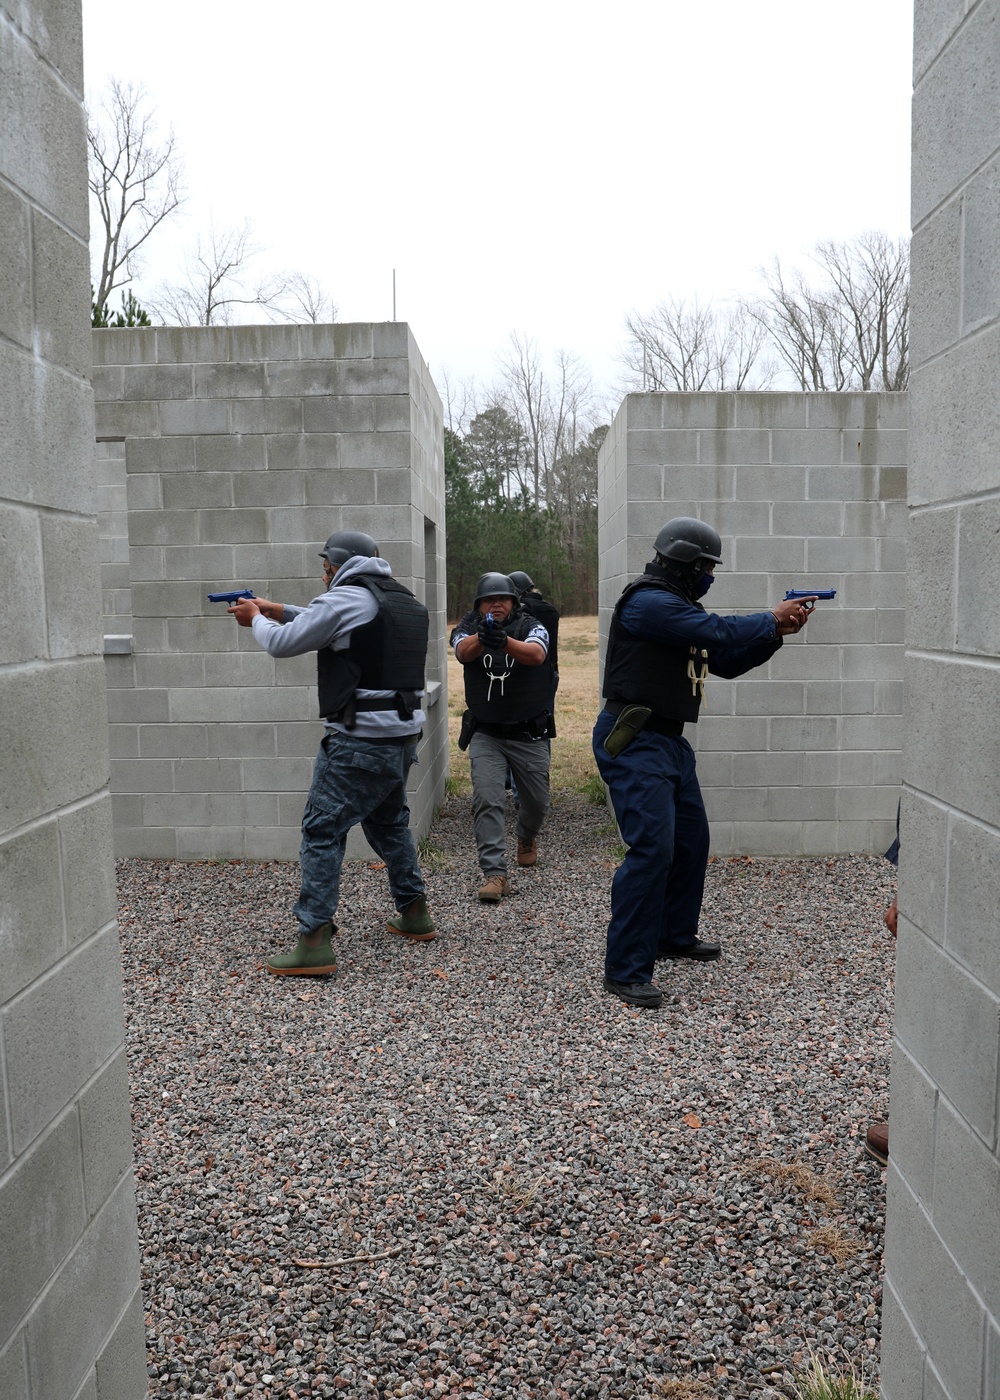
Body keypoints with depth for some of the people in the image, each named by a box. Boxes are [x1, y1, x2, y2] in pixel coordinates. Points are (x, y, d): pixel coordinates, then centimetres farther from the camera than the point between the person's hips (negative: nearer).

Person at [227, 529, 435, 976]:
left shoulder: (345, 599, -11)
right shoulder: (402, 600, 15)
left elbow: (282, 643, -6)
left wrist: (256, 618, 14)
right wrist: (281, 611, 23)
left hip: (360, 742, -9)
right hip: (403, 735, 9)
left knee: (322, 832, -4)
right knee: (389, 822, 24)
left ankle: (314, 944, -6)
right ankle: (414, 913, 33)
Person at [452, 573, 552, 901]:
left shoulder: (530, 626, -5)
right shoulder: (469, 628, -1)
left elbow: (536, 654, -28)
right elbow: (463, 651, -25)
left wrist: (504, 642, -48)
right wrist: (481, 637, -48)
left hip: (528, 734, 0)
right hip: (485, 735, 0)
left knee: (537, 801, 12)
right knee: (486, 800, -15)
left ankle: (526, 838, 45)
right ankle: (495, 874, -12)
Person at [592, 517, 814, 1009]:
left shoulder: (681, 607, 17)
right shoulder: (649, 602, -16)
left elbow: (727, 662, 19)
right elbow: (720, 632, -22)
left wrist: (775, 633, 7)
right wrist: (771, 619, -6)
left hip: (669, 740, 11)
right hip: (634, 742, -11)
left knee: (691, 838, 18)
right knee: (652, 847, -16)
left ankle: (675, 935, 36)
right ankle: (625, 971, -11)